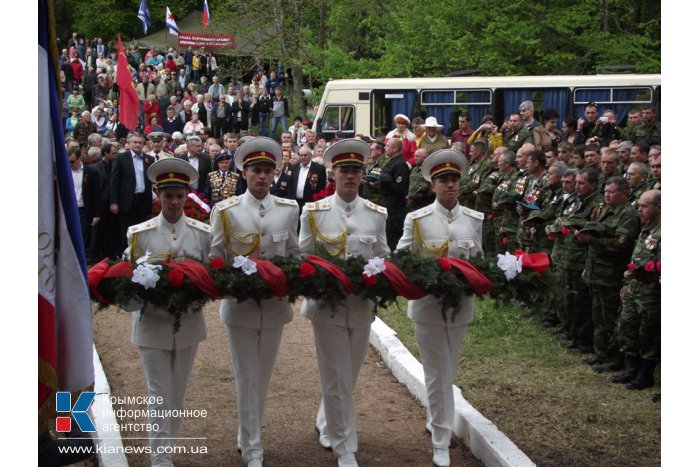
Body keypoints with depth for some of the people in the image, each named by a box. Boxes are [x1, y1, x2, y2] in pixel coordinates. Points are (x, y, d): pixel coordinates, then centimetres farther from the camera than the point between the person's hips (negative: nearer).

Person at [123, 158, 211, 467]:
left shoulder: (203, 233, 0)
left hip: (188, 323, 2)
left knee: (177, 392, 15)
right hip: (152, 324, -2)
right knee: (159, 394, -2)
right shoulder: (139, 233, -3)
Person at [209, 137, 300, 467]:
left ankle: (247, 436, 34)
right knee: (246, 379, 2)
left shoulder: (289, 210, 3)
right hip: (240, 305, -3)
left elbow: (294, 255, 11)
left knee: (263, 377, 16)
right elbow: (215, 260, -1)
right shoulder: (225, 211, -4)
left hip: (275, 305, 3)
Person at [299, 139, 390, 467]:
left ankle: (325, 425, 41)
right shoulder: (314, 212, -1)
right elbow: (303, 258, 2)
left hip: (362, 305, 3)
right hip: (328, 304, -3)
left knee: (348, 376, 16)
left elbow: (383, 258, 9)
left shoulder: (376, 214, 5)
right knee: (336, 380, 0)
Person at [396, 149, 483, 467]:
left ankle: (435, 421, 39)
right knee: (438, 374, 2)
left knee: (447, 371, 18)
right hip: (428, 305, -3)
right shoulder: (416, 219, -5)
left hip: (461, 305, 3)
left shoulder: (475, 220, 3)